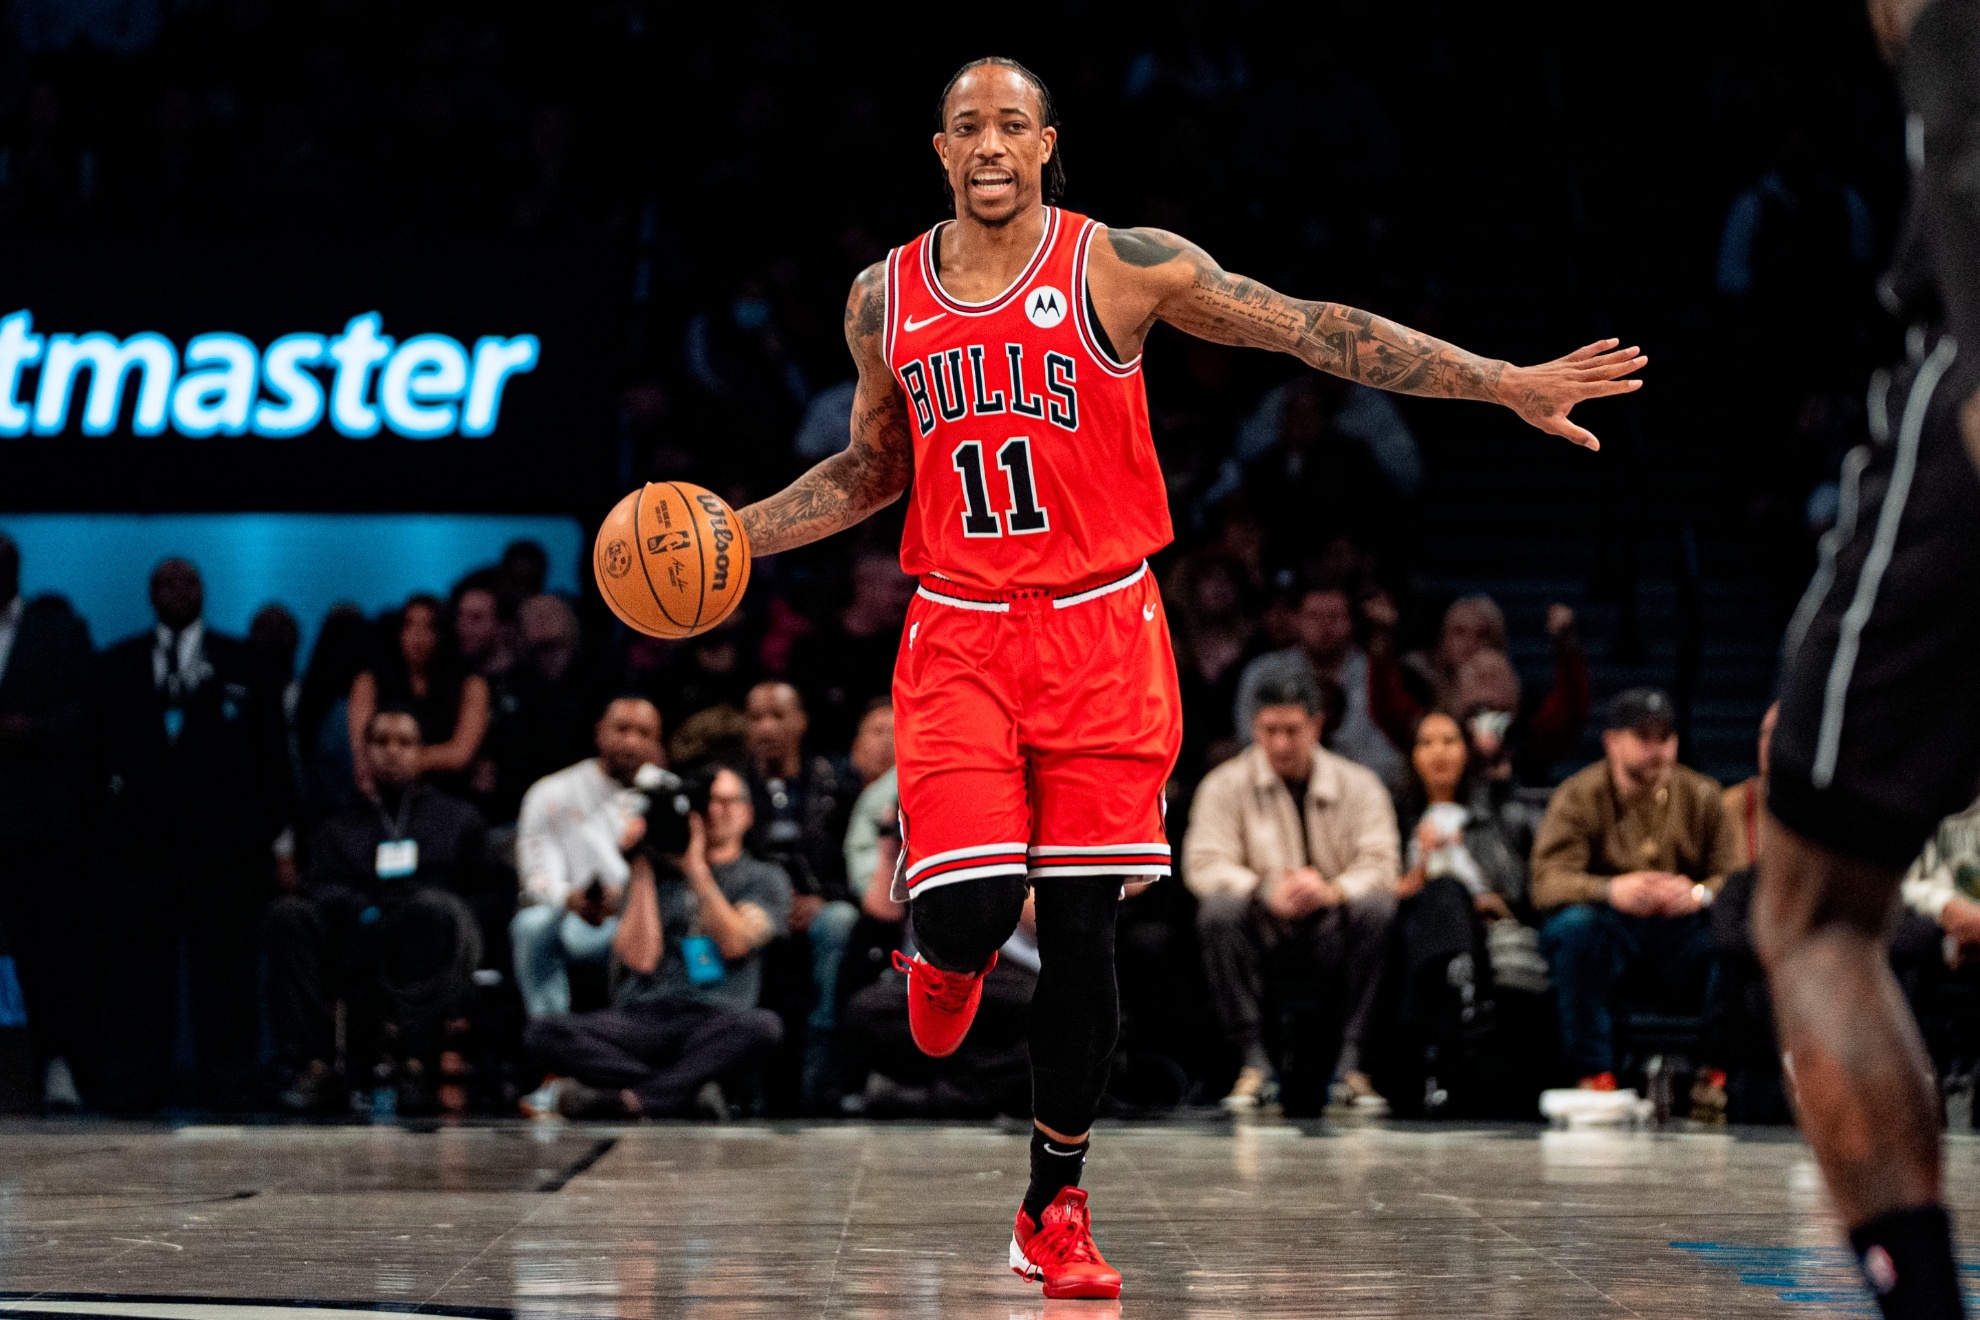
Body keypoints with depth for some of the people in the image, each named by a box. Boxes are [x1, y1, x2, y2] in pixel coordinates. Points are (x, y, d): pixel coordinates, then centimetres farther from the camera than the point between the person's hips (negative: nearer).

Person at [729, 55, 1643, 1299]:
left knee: (1082, 933, 0)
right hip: (957, 642, 1)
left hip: (1100, 636, -1)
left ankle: (1057, 1212, 16)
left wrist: (1507, 384, -12)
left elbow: (1312, 328, -7)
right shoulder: (886, 297, 5)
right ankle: (952, 962, 27)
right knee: (969, 911, -14)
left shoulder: (1123, 264, -5)